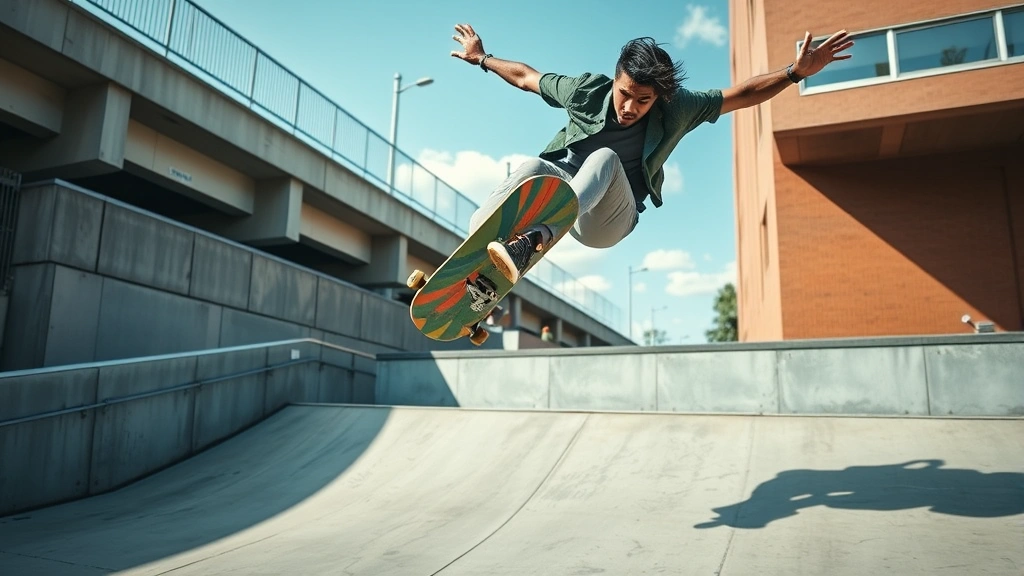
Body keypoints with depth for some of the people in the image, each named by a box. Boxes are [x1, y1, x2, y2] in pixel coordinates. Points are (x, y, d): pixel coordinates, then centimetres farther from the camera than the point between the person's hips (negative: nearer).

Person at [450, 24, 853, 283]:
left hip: (610, 221, -1)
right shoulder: (586, 90, -6)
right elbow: (526, 77, 9)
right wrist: (481, 58, 19)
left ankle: (535, 239, -56)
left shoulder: (676, 110, -6)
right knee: (533, 168, -33)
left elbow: (741, 95, -1)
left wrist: (796, 72, -12)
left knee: (605, 157, -34)